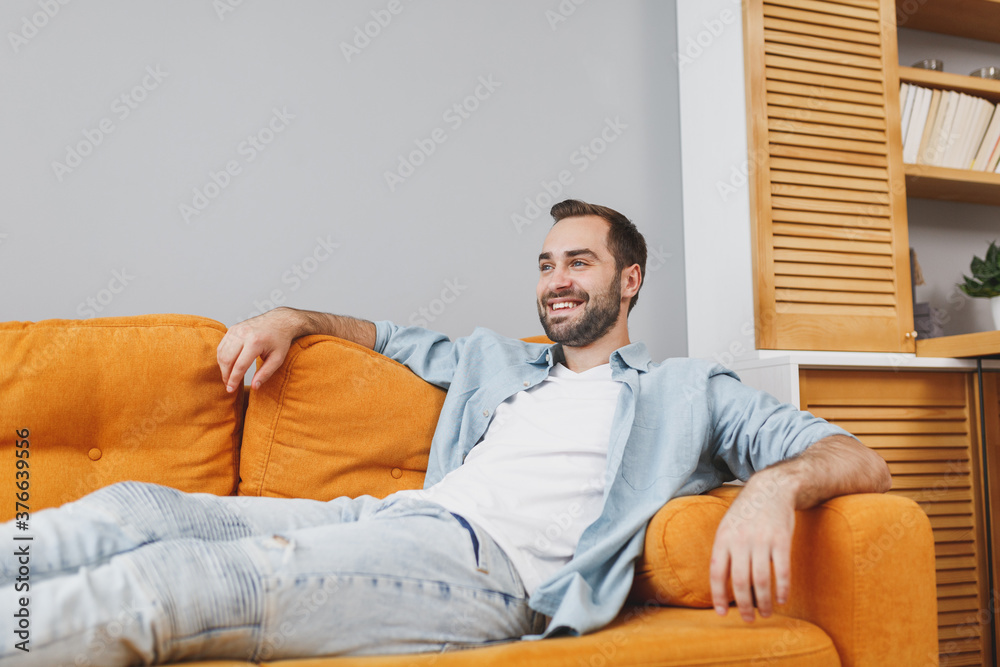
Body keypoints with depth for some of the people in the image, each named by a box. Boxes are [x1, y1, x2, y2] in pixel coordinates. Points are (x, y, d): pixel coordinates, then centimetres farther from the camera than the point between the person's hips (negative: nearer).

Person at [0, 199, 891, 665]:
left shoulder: (686, 390, 15)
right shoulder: (496, 361, 32)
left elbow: (857, 459, 5)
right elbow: (389, 336, 49)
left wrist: (774, 485, -20)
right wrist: (294, 319, 29)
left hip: (485, 565, -6)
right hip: (386, 518, 7)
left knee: (166, 582, -28)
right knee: (136, 509, -16)